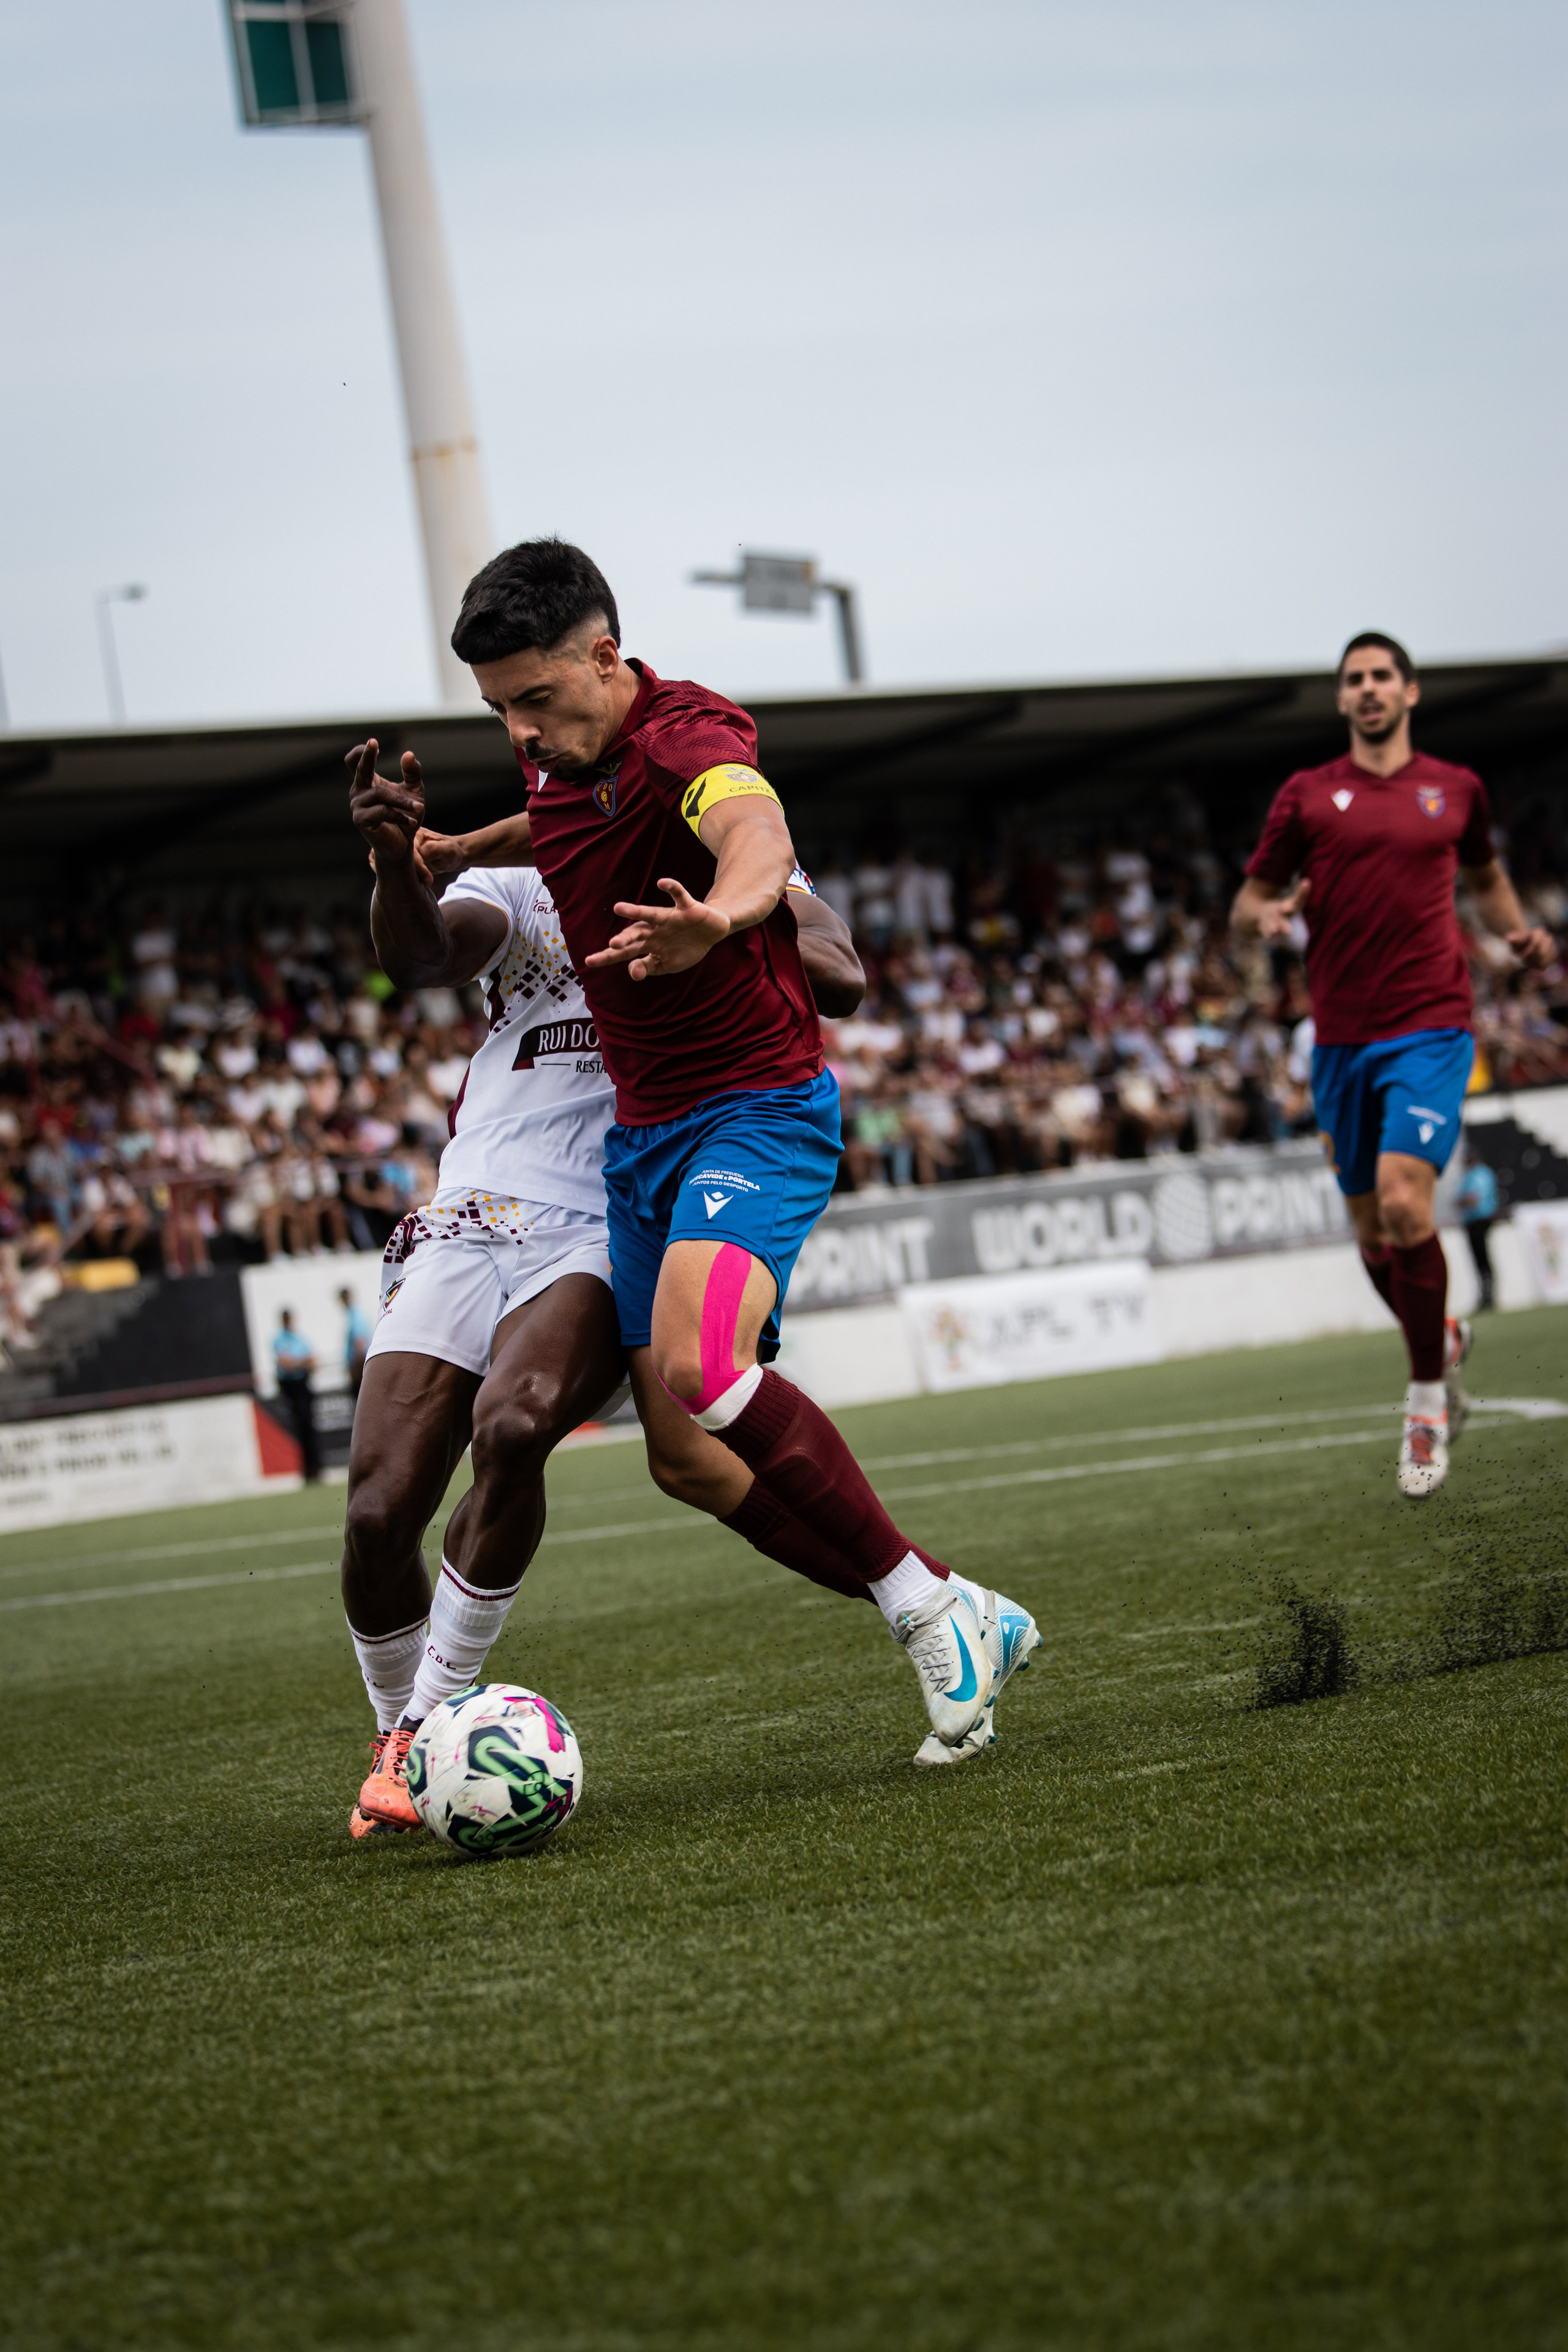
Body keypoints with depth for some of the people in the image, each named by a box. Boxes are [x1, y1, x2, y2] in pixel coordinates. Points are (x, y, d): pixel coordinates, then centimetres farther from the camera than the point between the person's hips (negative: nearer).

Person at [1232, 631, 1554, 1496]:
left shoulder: (1455, 789, 9)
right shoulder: (1308, 794, 6)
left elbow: (1485, 875, 26)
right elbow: (1248, 900, 9)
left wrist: (1518, 930, 7)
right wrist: (1264, 915, -15)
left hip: (1430, 1027, -2)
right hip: (1341, 1036, 2)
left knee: (1404, 1202, -20)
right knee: (1371, 1231, 9)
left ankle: (1427, 1396, -4)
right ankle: (1443, 1339, 39)